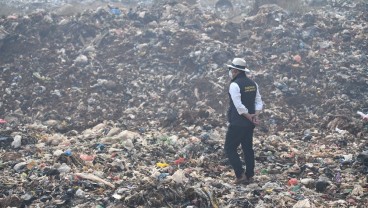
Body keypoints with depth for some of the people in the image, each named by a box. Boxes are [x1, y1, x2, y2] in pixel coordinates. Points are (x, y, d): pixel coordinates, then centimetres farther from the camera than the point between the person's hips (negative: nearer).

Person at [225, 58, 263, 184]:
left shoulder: (235, 85, -16)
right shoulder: (252, 84, 9)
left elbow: (239, 106, -21)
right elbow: (259, 102, 8)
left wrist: (249, 117, -12)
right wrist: (255, 115, -3)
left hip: (237, 123, -8)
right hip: (249, 124, 8)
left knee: (230, 148, 1)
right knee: (248, 148, 14)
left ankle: (240, 175, -6)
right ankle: (249, 176, 18)